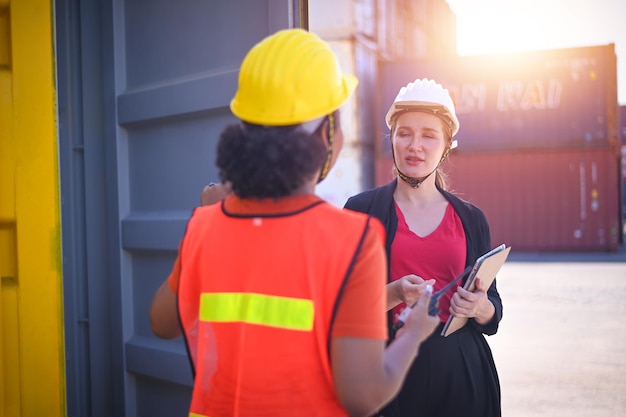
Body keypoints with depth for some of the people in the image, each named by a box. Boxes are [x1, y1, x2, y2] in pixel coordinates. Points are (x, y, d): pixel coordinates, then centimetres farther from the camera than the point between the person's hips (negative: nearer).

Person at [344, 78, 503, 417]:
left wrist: (480, 307, -12)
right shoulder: (361, 210, -3)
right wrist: (395, 294, -21)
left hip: (461, 369, 3)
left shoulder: (471, 219, 6)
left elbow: (493, 315, 10)